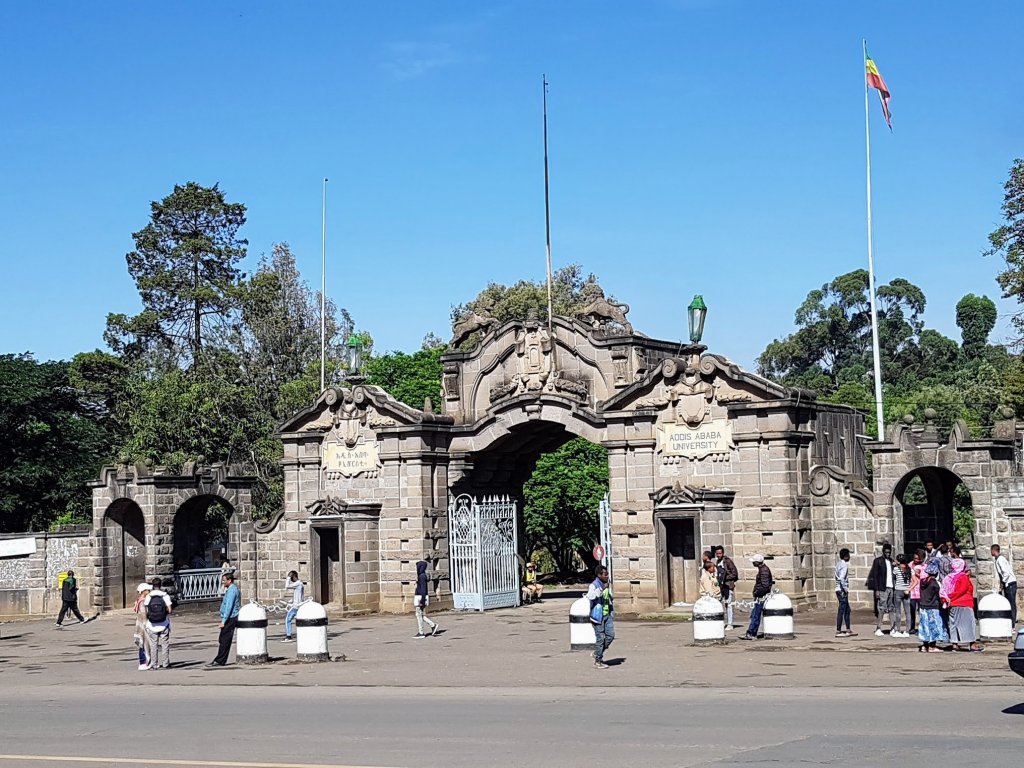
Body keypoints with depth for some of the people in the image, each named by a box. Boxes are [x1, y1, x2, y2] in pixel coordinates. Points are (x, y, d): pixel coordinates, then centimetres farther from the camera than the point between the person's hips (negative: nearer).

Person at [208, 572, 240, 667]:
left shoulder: (231, 590, -16)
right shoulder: (234, 588, 16)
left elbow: (229, 607, -22)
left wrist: (223, 621, -22)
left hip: (230, 619, -10)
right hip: (231, 618, 10)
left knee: (224, 641, -8)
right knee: (222, 640, 12)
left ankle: (219, 661, -7)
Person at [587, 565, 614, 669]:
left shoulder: (608, 585, 11)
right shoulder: (594, 585, -12)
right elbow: (590, 596, -32)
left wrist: (612, 612, 23)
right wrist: (601, 589, -35)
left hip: (607, 614, 7)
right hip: (598, 615, -7)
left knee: (610, 634, 0)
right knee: (600, 638, -3)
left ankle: (597, 654, 20)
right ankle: (598, 662, 7)